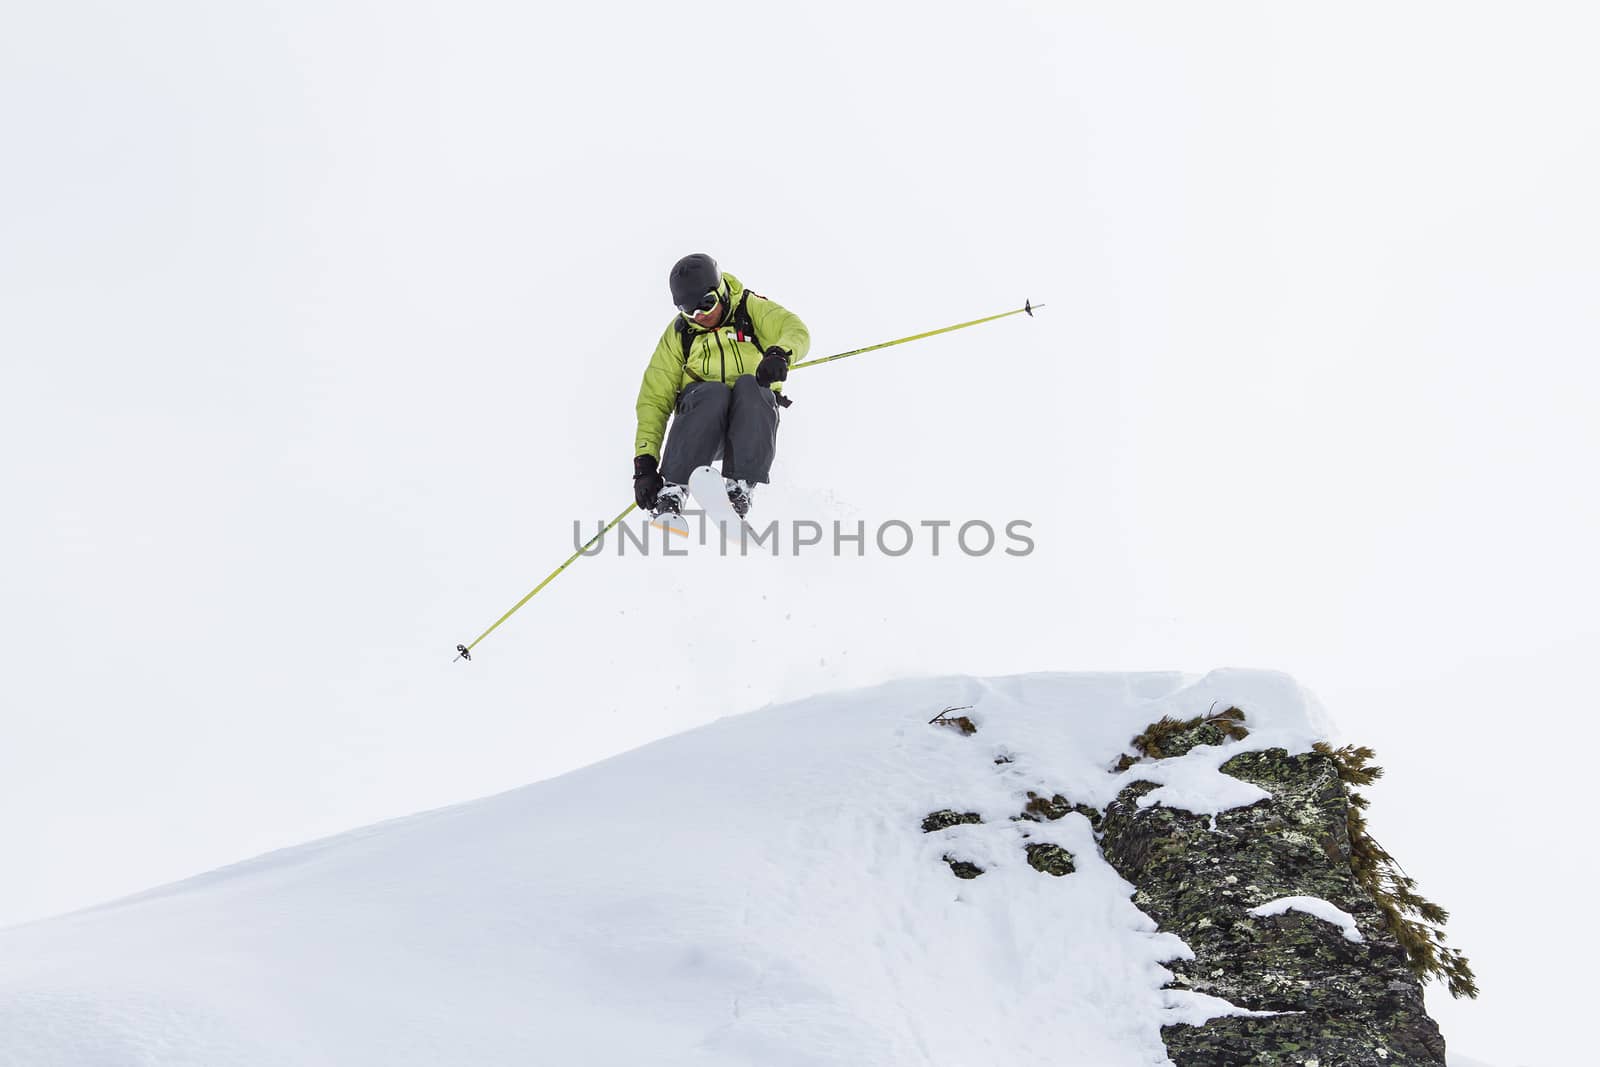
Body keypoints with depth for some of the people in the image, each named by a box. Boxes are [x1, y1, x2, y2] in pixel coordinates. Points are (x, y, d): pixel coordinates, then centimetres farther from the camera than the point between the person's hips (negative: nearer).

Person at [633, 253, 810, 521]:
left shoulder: (752, 309, 3)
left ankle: (741, 487, -41)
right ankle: (673, 490, -38)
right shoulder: (677, 334, 7)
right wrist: (645, 462, -11)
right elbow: (654, 399, 2)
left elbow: (797, 331, -12)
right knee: (713, 392, -34)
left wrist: (780, 354, -37)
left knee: (749, 385, -33)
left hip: (752, 417, 0)